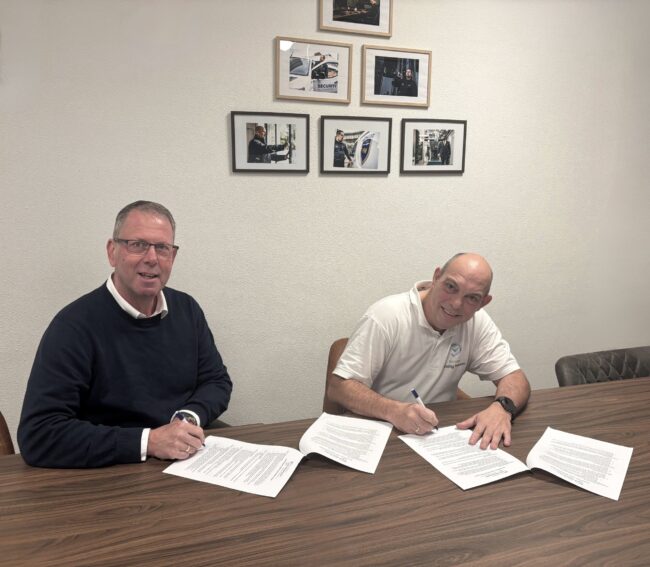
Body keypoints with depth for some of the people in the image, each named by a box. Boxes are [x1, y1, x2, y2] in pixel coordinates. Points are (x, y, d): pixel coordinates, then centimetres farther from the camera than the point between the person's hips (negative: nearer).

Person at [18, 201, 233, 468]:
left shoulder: (187, 309, 3)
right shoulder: (75, 325, -13)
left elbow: (217, 380, 10)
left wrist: (191, 418, -10)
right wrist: (147, 441, -24)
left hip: (191, 460, 4)